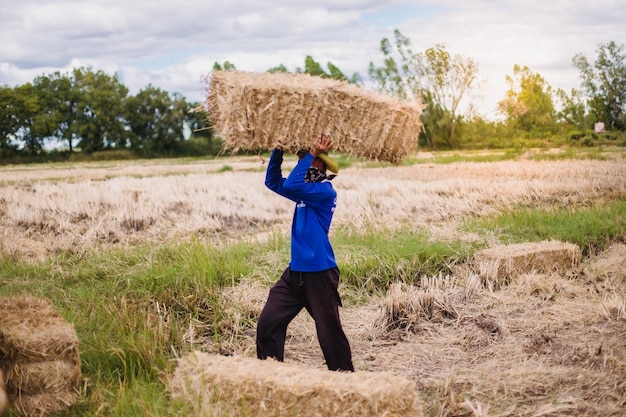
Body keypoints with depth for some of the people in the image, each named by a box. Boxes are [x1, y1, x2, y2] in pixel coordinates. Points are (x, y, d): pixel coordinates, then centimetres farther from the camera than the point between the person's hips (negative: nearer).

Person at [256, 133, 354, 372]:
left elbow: (291, 185, -27)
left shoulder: (326, 192, -14)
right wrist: (278, 151, 8)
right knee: (268, 324, 5)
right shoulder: (306, 191, 13)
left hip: (320, 274, -9)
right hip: (295, 272, 9)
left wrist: (313, 154, -22)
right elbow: (273, 182, 20)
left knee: (330, 332, 0)